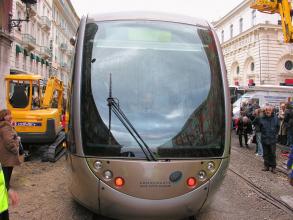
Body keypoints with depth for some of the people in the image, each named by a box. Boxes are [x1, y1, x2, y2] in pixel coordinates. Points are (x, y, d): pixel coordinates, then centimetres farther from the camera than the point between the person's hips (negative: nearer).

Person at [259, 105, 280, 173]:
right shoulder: (262, 119, -3)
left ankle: (273, 167, 15)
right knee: (265, 154, 11)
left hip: (273, 140, -1)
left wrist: (275, 134, 6)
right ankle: (266, 166, 22)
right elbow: (260, 128, 10)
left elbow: (278, 128, 8)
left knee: (272, 154, 5)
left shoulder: (275, 118, -4)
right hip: (264, 139, 1)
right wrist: (263, 133, 5)